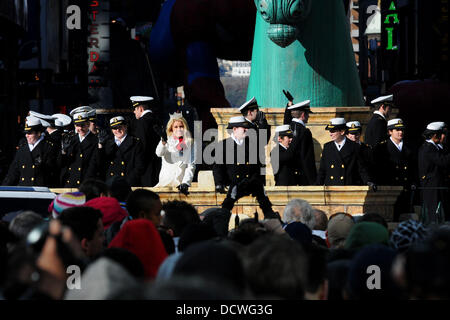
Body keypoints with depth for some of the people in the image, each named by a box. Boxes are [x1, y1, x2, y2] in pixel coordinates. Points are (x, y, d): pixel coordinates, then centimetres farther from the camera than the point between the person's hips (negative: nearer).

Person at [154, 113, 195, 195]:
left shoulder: (189, 144, 11)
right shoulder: (168, 141, 7)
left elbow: (191, 166, 5)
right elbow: (159, 153, -13)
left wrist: (185, 182, -10)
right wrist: (163, 142, -34)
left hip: (181, 183, 1)